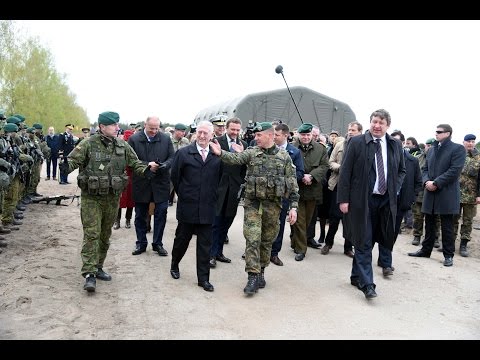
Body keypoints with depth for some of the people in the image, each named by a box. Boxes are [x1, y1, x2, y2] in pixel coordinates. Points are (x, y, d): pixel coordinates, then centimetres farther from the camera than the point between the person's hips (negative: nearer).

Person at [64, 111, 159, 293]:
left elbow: (135, 163, 9)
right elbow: (74, 159, -14)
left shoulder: (123, 145, 4)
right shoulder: (89, 144, -10)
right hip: (91, 197, -5)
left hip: (112, 198, 5)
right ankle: (90, 274, -5)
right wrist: (68, 166, -36)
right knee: (92, 234, -8)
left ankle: (98, 267, 29)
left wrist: (147, 169, -11)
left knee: (105, 234, 14)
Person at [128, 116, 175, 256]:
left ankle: (157, 243, 19)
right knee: (140, 215, 11)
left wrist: (164, 165, -18)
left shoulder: (166, 139, 2)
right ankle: (141, 243, 25)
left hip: (161, 183, 1)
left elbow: (172, 157, 3)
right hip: (141, 183, 0)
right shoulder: (134, 139, -3)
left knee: (161, 214, 4)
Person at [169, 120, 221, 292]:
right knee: (182, 239, 14)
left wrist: (212, 197, 8)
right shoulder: (183, 153, -3)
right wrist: (183, 195, 8)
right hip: (187, 207, -1)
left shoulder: (217, 156, 0)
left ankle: (203, 278, 16)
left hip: (207, 208, 1)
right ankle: (174, 265, 39)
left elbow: (218, 179, 9)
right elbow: (174, 177, 3)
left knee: (205, 245, 6)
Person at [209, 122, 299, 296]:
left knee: (267, 241, 12)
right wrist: (221, 153, -39)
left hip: (273, 205, 1)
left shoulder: (284, 156, 1)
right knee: (252, 240, -5)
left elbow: (292, 183, 1)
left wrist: (293, 206, -5)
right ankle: (253, 277, 2)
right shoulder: (251, 152, 0)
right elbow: (236, 158, -19)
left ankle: (261, 272, 29)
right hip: (253, 203, -1)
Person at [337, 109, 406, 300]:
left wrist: (394, 189, 4)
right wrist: (343, 199, -10)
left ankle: (356, 276, 28)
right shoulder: (356, 142, -5)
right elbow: (345, 172, -6)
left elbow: (401, 170, 19)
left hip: (385, 200, 4)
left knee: (365, 241, 13)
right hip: (362, 200, -4)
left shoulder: (395, 145, 7)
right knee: (364, 242, -1)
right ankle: (366, 284, 4)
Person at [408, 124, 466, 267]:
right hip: (430, 193, 6)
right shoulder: (431, 150, 17)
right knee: (429, 224, 13)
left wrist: (436, 183, -17)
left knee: (447, 226, 1)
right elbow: (425, 169, 14)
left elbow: (455, 170, -13)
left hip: (446, 194, -6)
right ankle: (426, 250, 24)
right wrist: (426, 181, -6)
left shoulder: (458, 149, -3)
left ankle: (448, 255, 10)